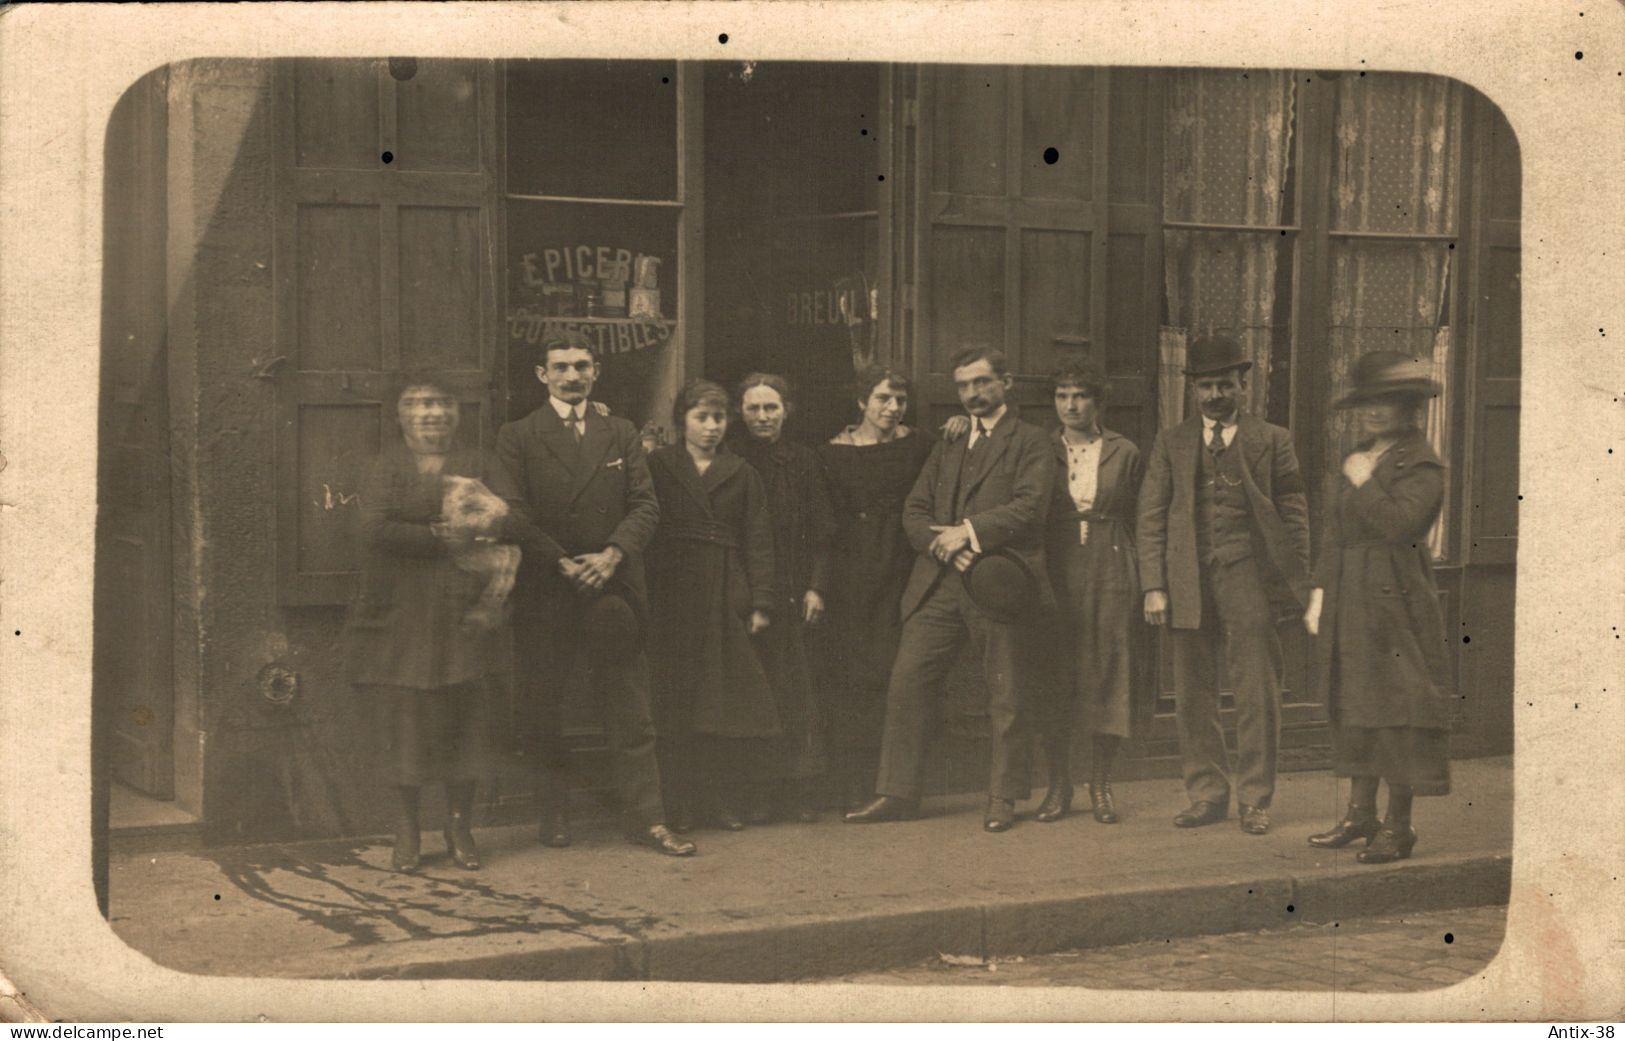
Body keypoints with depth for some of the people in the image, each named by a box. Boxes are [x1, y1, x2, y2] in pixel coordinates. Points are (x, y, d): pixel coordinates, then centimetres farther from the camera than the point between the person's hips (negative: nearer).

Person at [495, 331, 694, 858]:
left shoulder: (622, 435, 12)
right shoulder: (517, 438, 4)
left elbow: (645, 506, 5)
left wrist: (613, 555, -12)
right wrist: (563, 563, -13)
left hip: (613, 590, 1)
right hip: (544, 592, -1)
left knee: (631, 714, 0)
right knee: (542, 711, 6)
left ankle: (646, 819, 3)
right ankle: (553, 815, 19)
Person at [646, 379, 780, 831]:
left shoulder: (741, 475, 12)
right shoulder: (658, 466, 7)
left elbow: (758, 541, 8)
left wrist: (761, 603, -2)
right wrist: (643, 599, -8)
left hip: (726, 597, 2)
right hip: (672, 595, -2)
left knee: (729, 699, -2)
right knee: (674, 700, -2)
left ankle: (720, 798, 7)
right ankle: (678, 804, 4)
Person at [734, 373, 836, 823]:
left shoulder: (803, 462, 9)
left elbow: (821, 533, 9)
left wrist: (816, 587, -1)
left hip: (792, 595, 1)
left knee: (796, 692, -1)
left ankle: (802, 790, 5)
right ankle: (755, 795, 3)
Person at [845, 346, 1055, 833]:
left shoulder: (1030, 442, 6)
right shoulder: (946, 447, 22)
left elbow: (1030, 506, -9)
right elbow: (914, 511, 14)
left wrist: (968, 532, -14)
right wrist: (942, 544, -6)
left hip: (997, 580, -5)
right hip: (938, 584, 5)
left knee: (1005, 697, 0)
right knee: (906, 684, -1)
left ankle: (1003, 797, 11)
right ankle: (897, 793, 6)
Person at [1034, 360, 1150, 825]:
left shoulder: (1124, 453, 6)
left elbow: (1138, 521, 5)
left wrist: (1146, 584, 0)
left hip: (1112, 574, 0)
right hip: (1056, 573, 0)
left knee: (1109, 677, 1)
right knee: (1053, 681, 0)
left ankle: (1101, 783, 13)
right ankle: (1058, 785, 11)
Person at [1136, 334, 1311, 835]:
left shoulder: (1271, 440, 9)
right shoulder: (1171, 443, 14)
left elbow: (1293, 512, 6)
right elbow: (1151, 516, 9)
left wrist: (1297, 584, -2)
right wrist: (1154, 586, -1)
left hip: (1247, 576, -2)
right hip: (1188, 581, 2)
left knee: (1257, 694, -3)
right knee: (1193, 696, 5)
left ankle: (1255, 799, 6)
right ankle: (1207, 793, 15)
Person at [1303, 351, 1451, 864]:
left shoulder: (1420, 465, -7)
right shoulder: (1355, 461, 17)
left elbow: (1401, 524, -23)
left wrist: (1364, 483, -12)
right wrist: (1319, 592, 10)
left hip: (1396, 601, -8)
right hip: (1348, 602, 8)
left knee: (1396, 709, -5)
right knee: (1352, 706, 11)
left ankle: (1398, 823, 2)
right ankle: (1360, 813, 20)